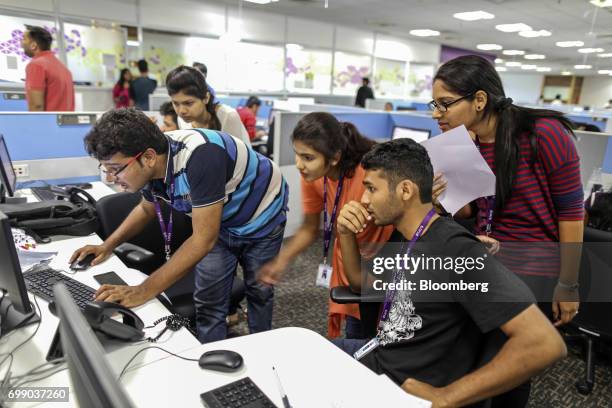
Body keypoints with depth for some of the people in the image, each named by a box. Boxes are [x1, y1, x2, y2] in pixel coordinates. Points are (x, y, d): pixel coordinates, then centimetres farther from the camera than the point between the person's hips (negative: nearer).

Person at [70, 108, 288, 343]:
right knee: (208, 300, 2)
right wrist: (108, 245, -4)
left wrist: (144, 291, -37)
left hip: (260, 219, -5)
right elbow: (147, 209, 6)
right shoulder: (152, 166, -17)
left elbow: (203, 240, -38)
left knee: (259, 293, 13)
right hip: (221, 220, 5)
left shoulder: (200, 156, -41)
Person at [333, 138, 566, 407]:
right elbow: (361, 283, 15)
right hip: (376, 355, 8)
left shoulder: (457, 251, -27)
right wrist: (345, 233, -3)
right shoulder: (400, 237, 1)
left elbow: (545, 343, -30)